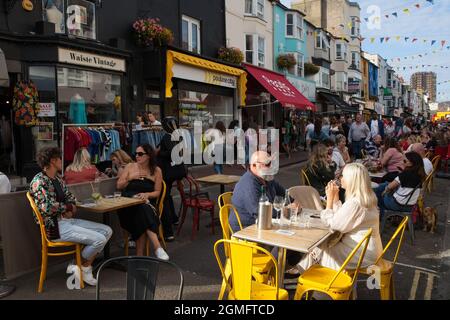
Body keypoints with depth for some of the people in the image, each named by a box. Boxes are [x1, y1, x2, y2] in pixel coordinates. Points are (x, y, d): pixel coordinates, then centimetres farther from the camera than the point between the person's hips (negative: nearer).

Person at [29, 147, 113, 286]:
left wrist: (70, 210, -7)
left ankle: (86, 266, 2)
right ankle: (80, 267, 6)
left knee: (107, 231, 0)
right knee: (99, 239, -20)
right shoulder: (39, 181, -15)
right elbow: (47, 208, -25)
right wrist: (68, 207, -8)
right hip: (55, 226, -9)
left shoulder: (58, 178, 13)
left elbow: (70, 197, 16)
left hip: (68, 220, 9)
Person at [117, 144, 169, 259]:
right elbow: (119, 186, 10)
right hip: (129, 203, 0)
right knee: (142, 209, -35)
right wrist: (131, 178, -5)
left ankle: (140, 254, -28)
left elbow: (157, 192, 6)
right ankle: (157, 247, -39)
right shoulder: (130, 166, 11)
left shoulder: (156, 170, 8)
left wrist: (147, 194, -14)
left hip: (147, 203, 0)